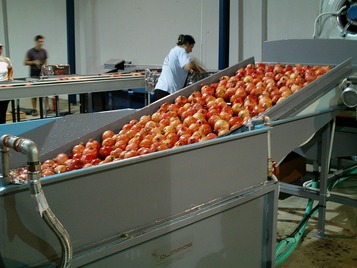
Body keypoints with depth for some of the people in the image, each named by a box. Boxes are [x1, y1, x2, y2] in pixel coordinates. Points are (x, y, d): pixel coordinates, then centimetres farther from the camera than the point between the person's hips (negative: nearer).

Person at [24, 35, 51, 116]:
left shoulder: (44, 51, 7)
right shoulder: (31, 51, -4)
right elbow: (25, 62, -1)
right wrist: (34, 62, -16)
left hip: (42, 73, 3)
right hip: (34, 75, -3)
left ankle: (47, 108, 1)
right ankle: (34, 109, 8)